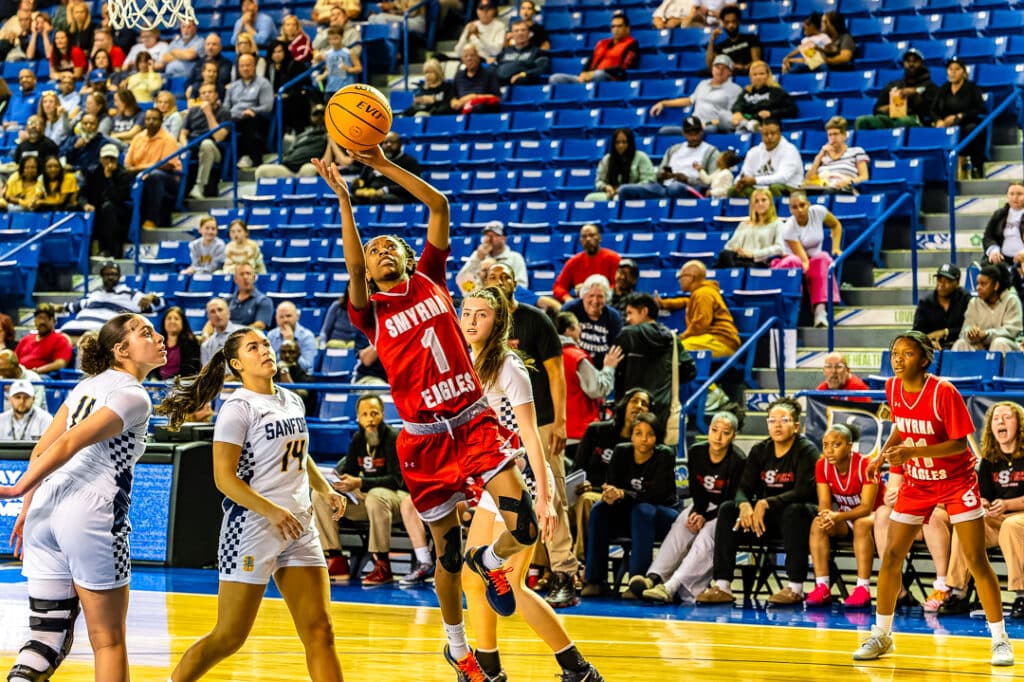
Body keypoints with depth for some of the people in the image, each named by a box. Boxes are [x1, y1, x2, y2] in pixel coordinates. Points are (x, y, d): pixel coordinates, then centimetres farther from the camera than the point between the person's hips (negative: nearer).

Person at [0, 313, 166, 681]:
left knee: (48, 635, 8)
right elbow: (70, 443, -12)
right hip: (91, 514, -7)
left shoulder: (88, 384, 18)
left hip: (45, 513, 7)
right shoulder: (133, 396, -5)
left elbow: (41, 450, 16)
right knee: (109, 640, 6)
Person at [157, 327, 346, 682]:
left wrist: (325, 490, 13)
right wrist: (272, 512, -25)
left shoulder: (293, 401, 12)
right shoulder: (239, 407, -9)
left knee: (319, 631, -1)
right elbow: (224, 477, -16)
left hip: (299, 527, 6)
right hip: (252, 528, -6)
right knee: (229, 637, 0)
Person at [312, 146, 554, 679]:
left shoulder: (430, 280, 7)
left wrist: (382, 164, -6)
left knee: (525, 525, -16)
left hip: (474, 421, 1)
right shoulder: (371, 311, 2)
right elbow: (353, 265, -19)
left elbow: (439, 205, -1)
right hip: (425, 439, -1)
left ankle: (490, 563, 19)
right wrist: (343, 197, -25)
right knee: (448, 553, 7)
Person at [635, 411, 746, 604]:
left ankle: (672, 587, -54)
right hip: (703, 506, 5)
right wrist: (696, 513, -16)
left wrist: (705, 518, -23)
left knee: (707, 534, -34)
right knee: (680, 528, -27)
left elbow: (733, 501, -14)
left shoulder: (738, 460, -17)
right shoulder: (696, 453, -2)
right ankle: (654, 577, -49)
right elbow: (696, 491, 4)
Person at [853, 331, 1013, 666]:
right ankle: (881, 635, 12)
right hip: (916, 484, 5)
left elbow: (960, 443, -22)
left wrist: (912, 451, -32)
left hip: (956, 483, -5)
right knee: (891, 556, -2)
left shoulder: (944, 392, -22)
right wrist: (886, 451, -4)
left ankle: (1000, 639, 4)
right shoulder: (893, 389, -6)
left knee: (976, 560, -6)